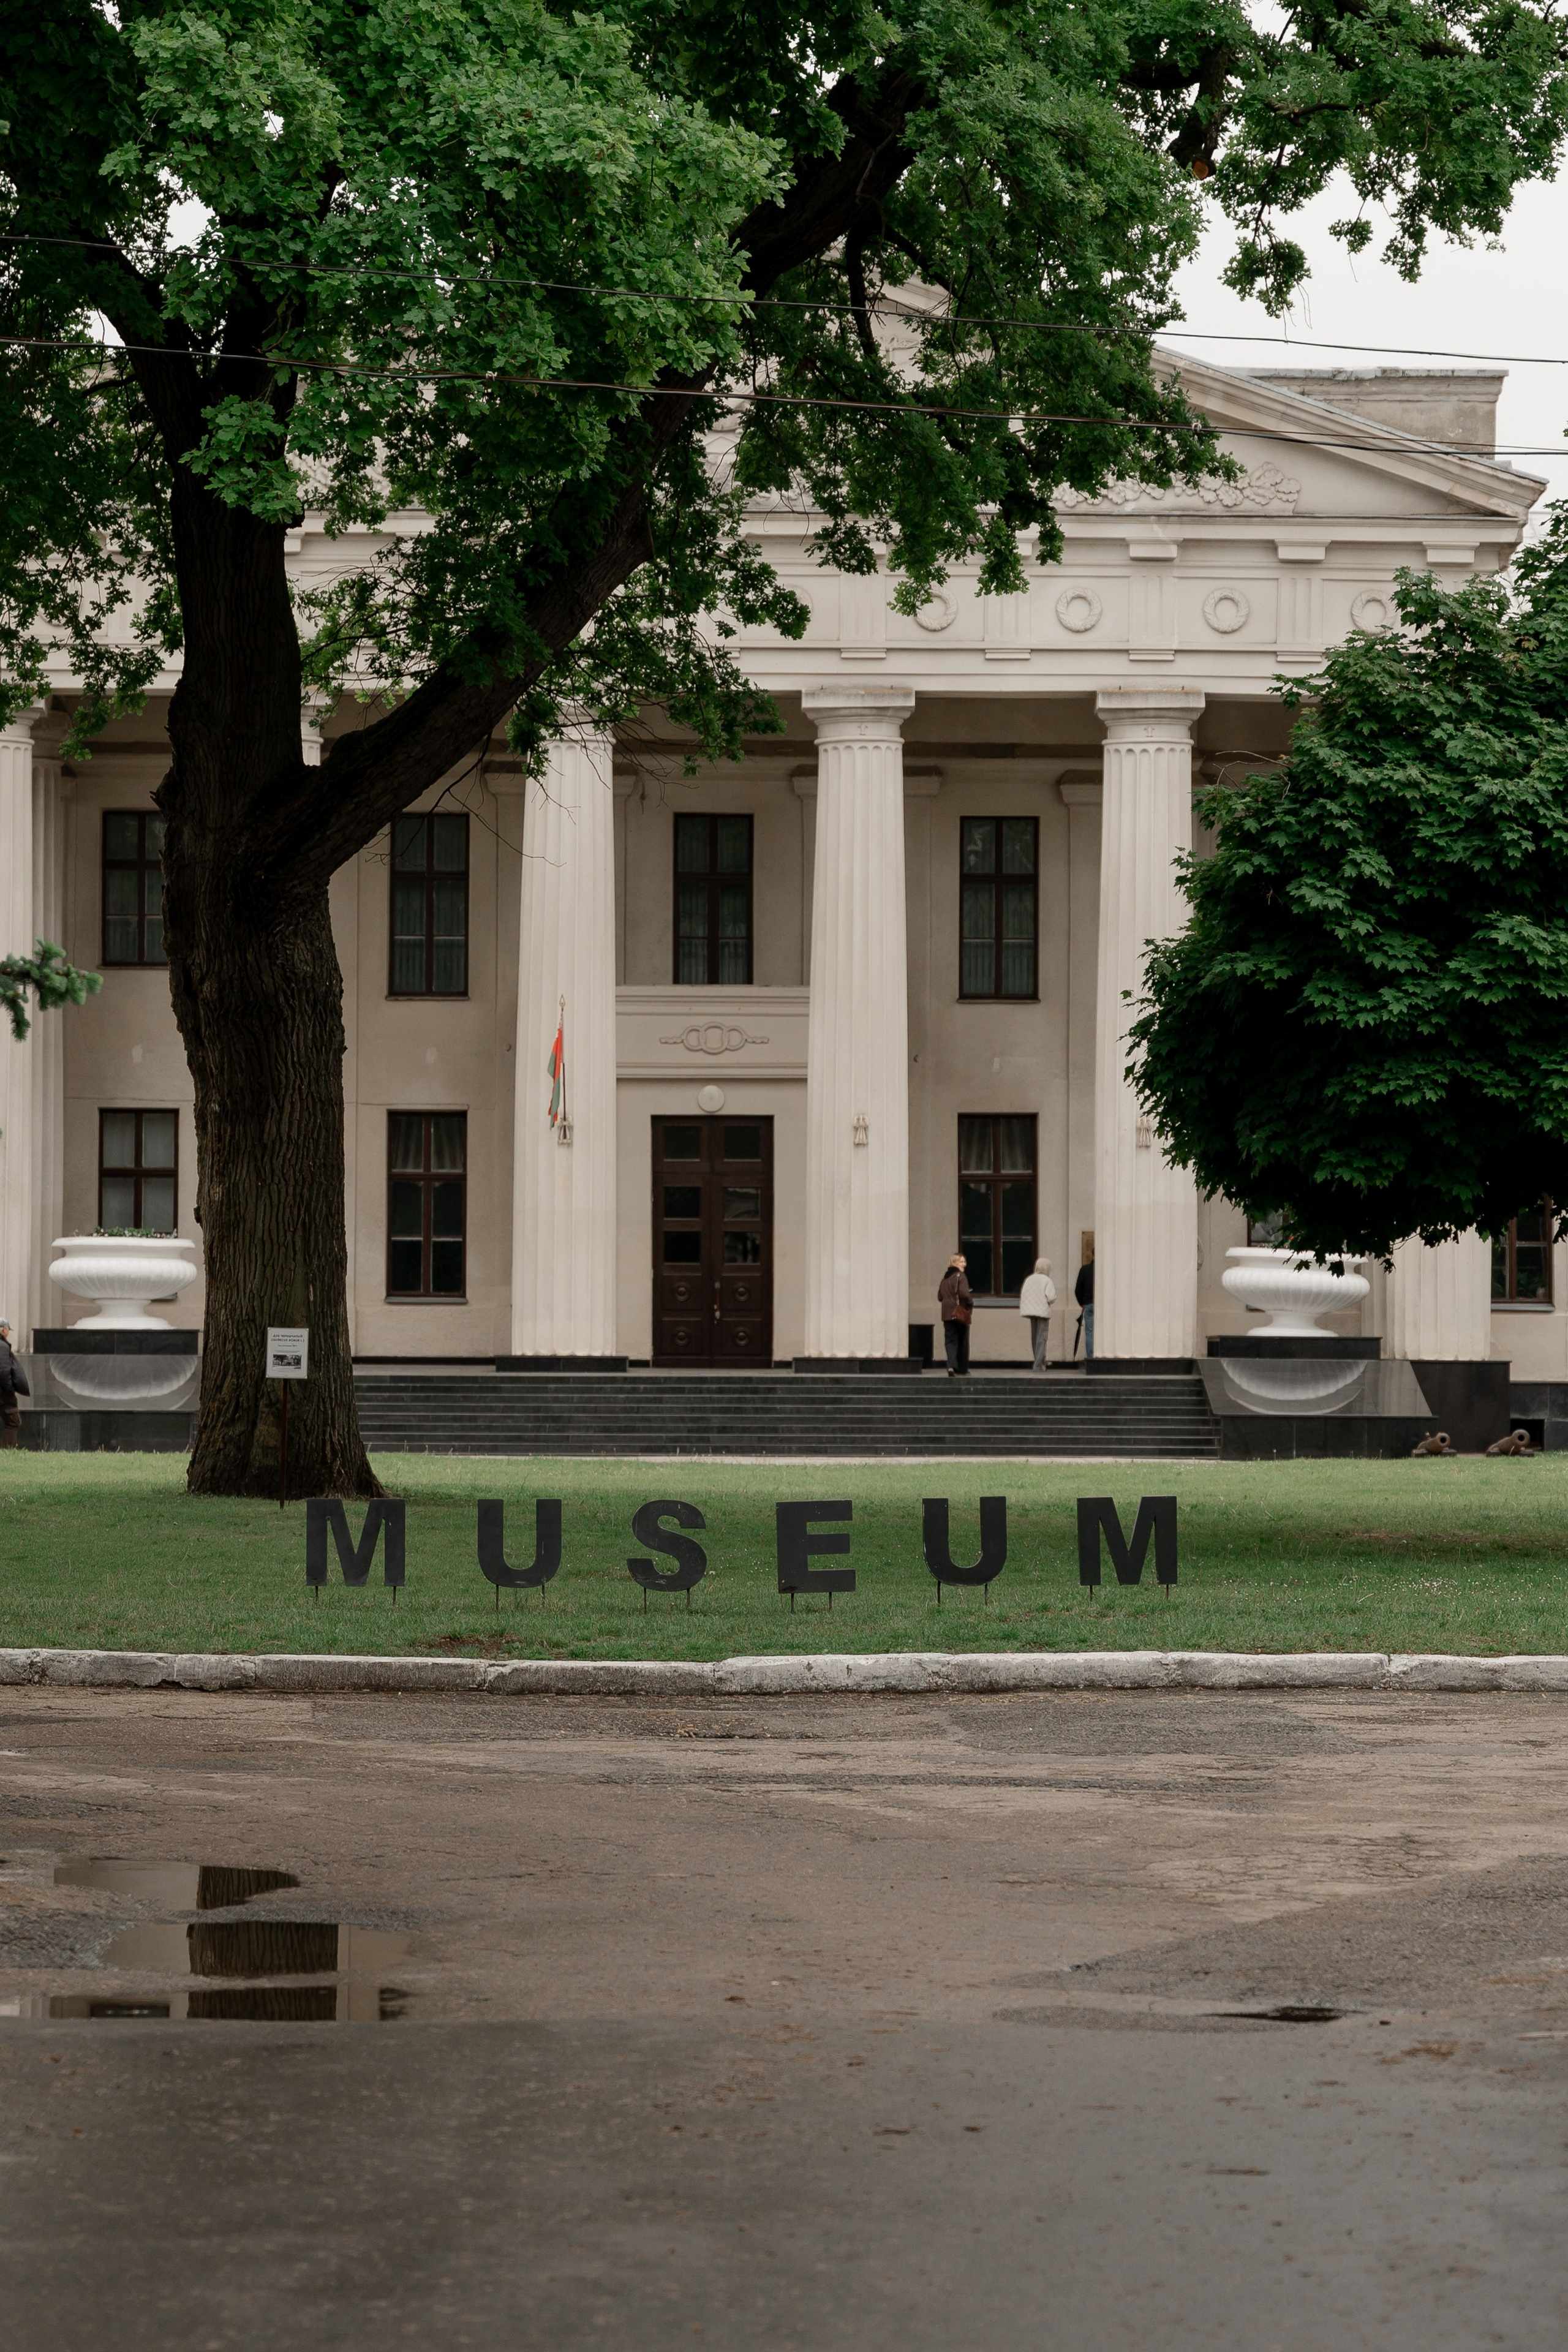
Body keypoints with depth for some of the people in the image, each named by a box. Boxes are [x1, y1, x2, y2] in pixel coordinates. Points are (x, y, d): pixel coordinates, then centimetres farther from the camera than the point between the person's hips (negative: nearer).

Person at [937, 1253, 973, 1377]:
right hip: (960, 1313, -5)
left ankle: (951, 1366, -19)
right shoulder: (961, 1276, -10)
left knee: (950, 1340, 2)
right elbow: (964, 1294, -21)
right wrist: (971, 1303, -4)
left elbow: (940, 1297, 15)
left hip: (947, 1314, 5)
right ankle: (962, 1370, 15)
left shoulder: (945, 1278, 12)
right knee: (963, 1342, 8)